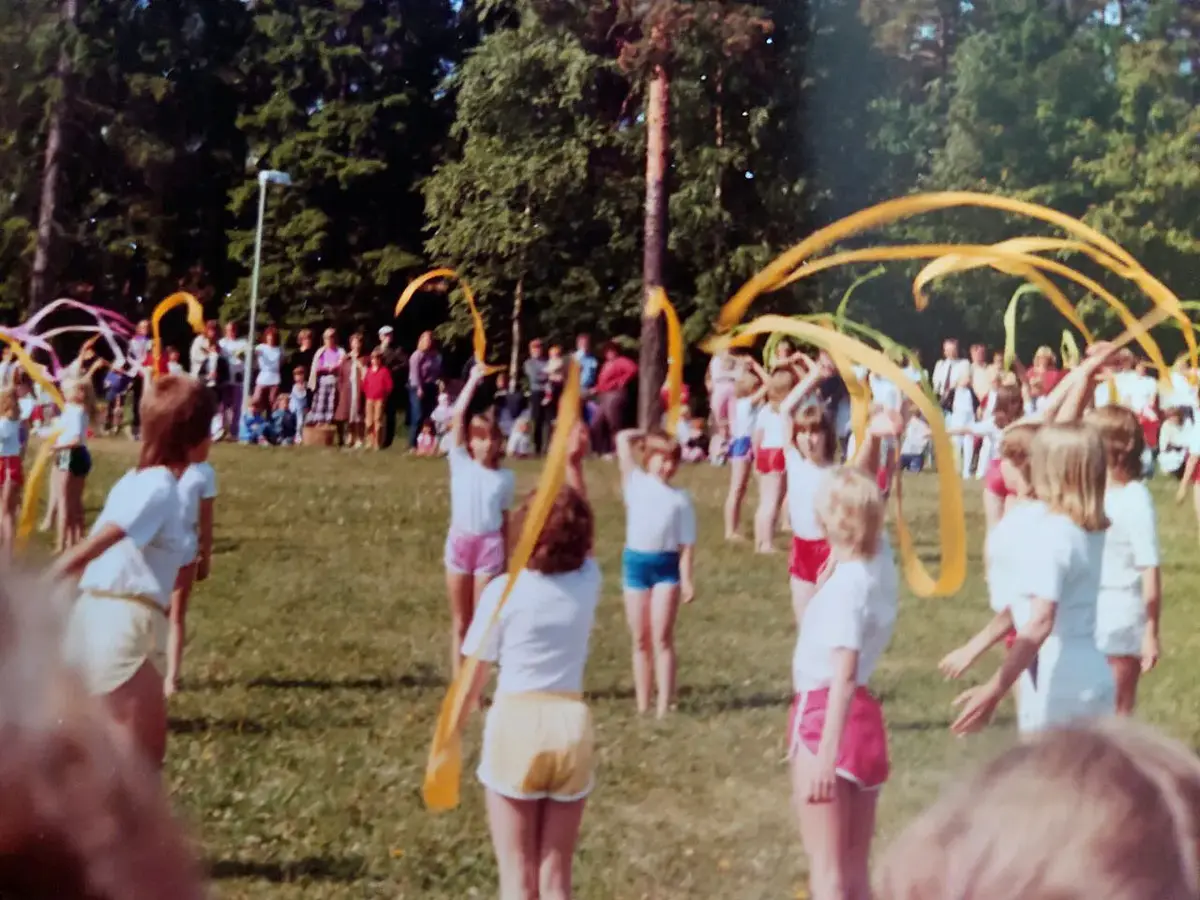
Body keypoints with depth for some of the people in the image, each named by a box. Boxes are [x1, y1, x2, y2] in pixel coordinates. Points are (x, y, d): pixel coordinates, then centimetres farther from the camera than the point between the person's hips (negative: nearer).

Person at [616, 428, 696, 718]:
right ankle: (642, 705, 13)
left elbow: (686, 543, -1)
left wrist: (688, 580, -8)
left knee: (662, 638, -5)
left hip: (666, 565, -2)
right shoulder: (636, 483, 5)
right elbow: (623, 439, 0)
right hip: (635, 562, 2)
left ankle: (664, 705, -3)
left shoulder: (680, 499, 2)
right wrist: (647, 435, 11)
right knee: (640, 640, 8)